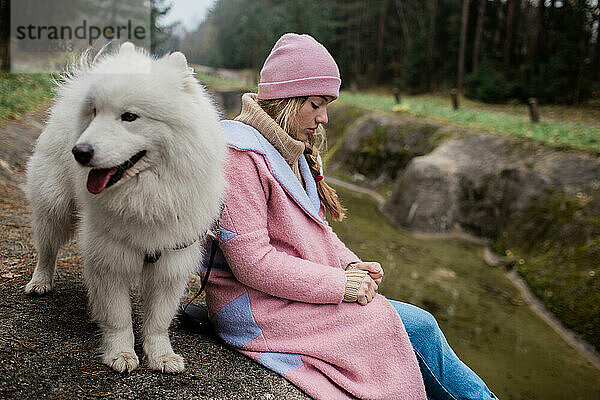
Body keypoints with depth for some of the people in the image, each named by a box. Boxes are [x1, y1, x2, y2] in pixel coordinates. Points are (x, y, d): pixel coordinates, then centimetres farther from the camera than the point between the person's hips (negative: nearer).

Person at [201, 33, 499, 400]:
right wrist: (340, 283, -19)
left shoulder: (293, 150, 13)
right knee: (419, 328, -11)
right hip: (256, 305, -9)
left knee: (421, 326, -6)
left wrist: (350, 264, 0)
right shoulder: (241, 156, -18)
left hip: (298, 287, 9)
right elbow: (252, 262, -23)